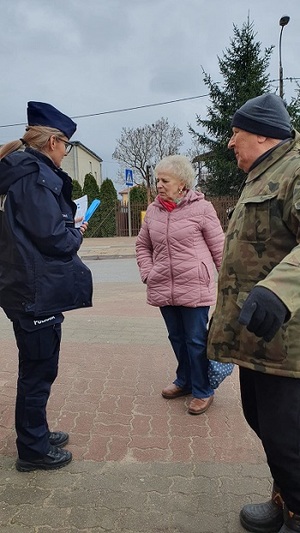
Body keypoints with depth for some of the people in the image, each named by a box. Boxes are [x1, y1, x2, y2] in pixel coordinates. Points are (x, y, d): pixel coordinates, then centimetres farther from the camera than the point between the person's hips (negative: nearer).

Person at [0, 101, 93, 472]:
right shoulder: (35, 177, -17)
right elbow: (54, 238, -22)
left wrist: (68, 232, 6)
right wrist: (78, 234, -2)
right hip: (39, 292, -10)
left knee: (36, 369, 20)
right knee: (38, 371, 5)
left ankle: (35, 435, 37)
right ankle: (33, 450, 22)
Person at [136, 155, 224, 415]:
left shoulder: (201, 208, -8)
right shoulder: (153, 210, 5)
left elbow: (219, 249, -4)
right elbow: (142, 245, 17)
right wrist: (148, 273, 5)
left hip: (194, 288, -5)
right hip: (163, 289, 5)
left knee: (196, 340, 5)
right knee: (177, 338, 18)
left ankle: (203, 391, 23)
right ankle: (185, 381, 38)